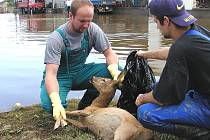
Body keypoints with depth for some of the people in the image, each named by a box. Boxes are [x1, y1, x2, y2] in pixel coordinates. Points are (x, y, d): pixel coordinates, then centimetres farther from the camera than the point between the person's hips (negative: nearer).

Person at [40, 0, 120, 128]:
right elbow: (51, 73, -31)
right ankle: (61, 111, 5)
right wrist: (56, 103, -47)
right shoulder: (56, 38, -25)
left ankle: (85, 107, -2)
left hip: (80, 72, 4)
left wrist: (115, 70, -31)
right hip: (60, 76, -4)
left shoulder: (93, 29, -13)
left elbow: (109, 53, -7)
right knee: (49, 104, -36)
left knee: (117, 72, -19)